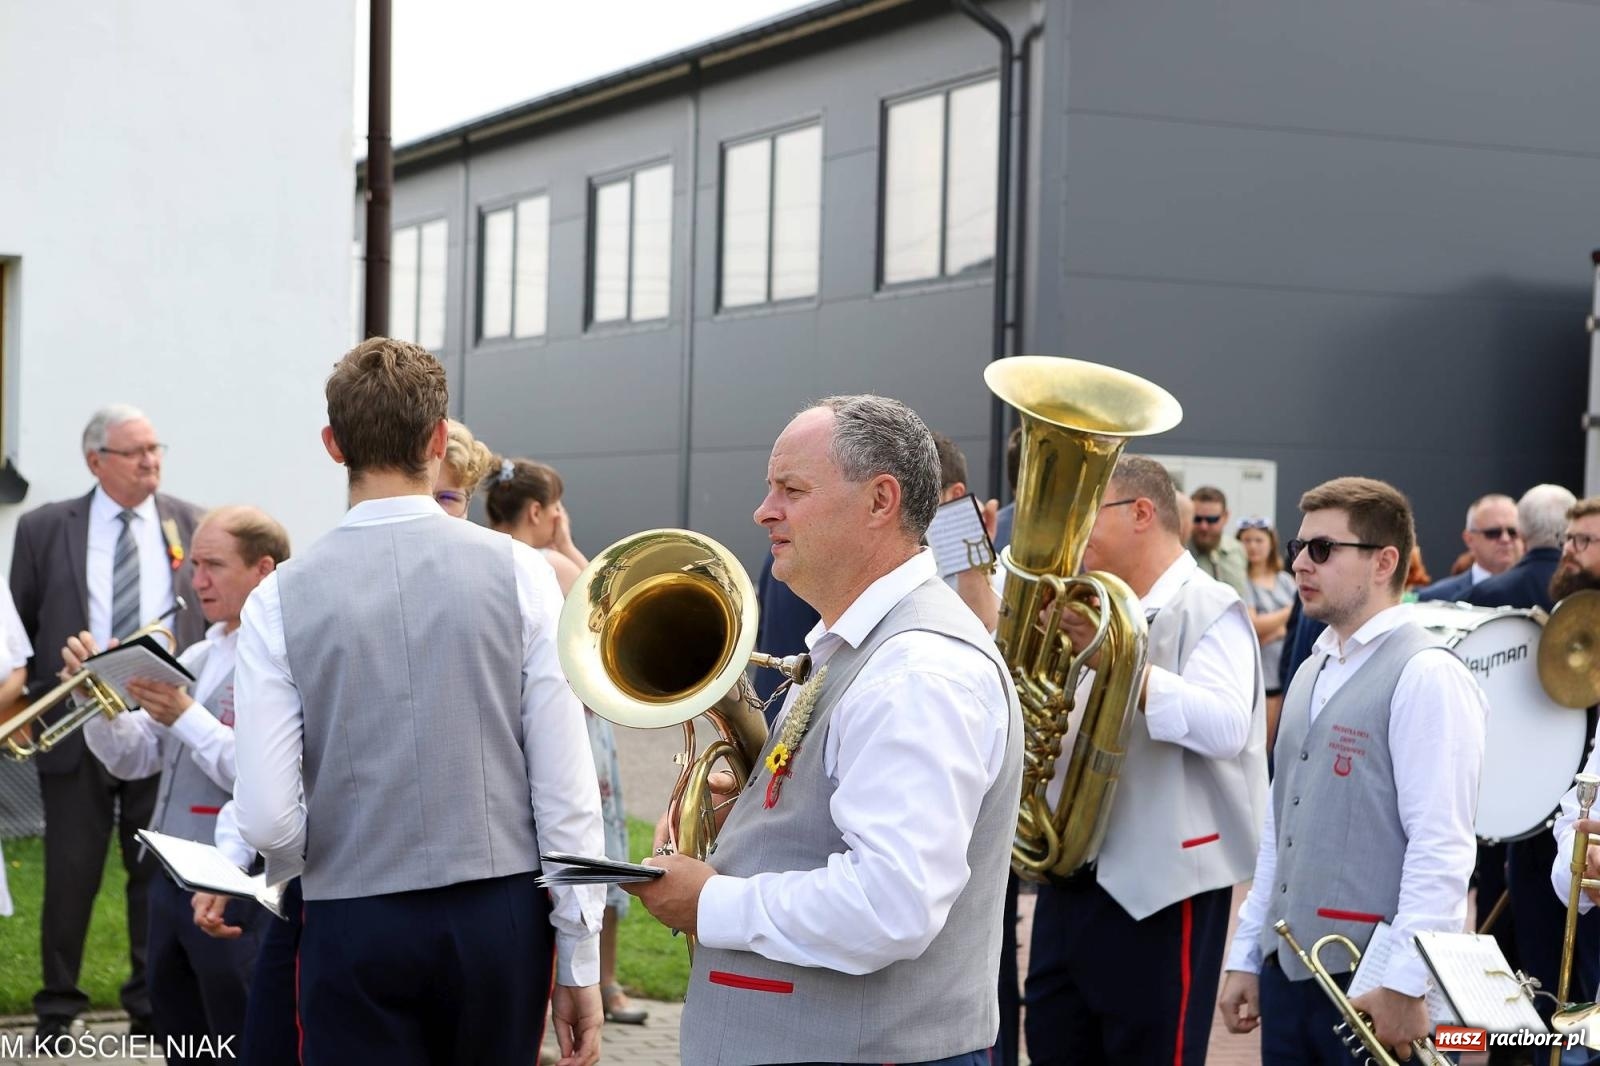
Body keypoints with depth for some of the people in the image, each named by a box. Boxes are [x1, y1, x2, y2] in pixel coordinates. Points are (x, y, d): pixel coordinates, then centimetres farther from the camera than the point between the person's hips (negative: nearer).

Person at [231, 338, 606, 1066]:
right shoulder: (518, 573, -4)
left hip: (354, 926, -1)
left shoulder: (281, 598, -4)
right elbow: (567, 789, -6)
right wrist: (580, 961, 1)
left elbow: (266, 817, -9)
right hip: (501, 913, 1)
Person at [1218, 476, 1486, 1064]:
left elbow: (1441, 849, -17)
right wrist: (1246, 958, 14)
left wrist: (1405, 985, -21)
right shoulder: (1312, 672, 14)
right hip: (1288, 972, 7)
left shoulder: (1426, 675, -11)